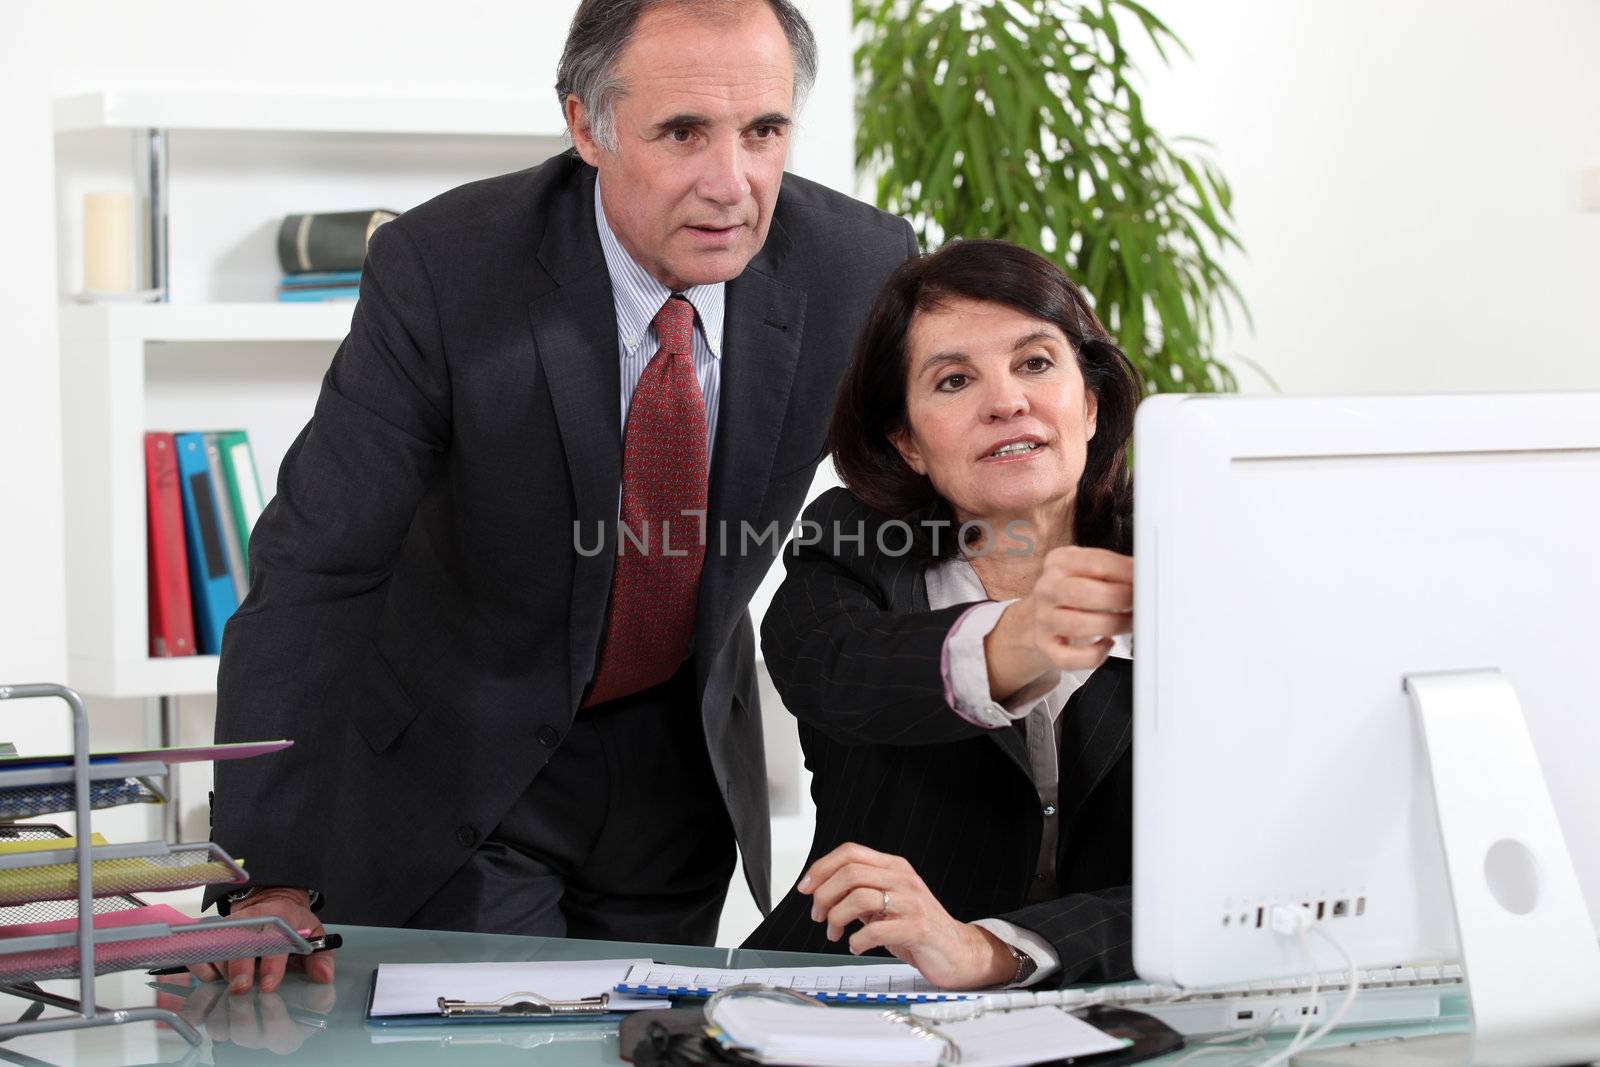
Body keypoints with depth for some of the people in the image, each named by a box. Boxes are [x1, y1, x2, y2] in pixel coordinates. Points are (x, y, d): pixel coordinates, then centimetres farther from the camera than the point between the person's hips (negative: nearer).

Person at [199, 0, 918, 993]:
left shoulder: (862, 268, -17)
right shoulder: (442, 270, -25)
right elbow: (314, 572, -26)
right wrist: (272, 880, -34)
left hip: (684, 763, 3)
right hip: (460, 762, -3)